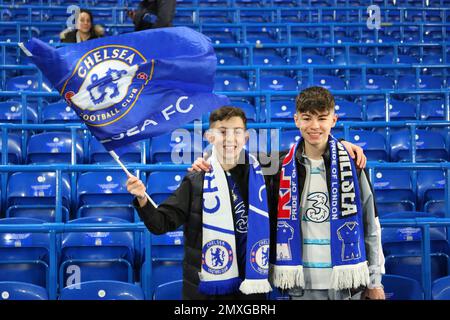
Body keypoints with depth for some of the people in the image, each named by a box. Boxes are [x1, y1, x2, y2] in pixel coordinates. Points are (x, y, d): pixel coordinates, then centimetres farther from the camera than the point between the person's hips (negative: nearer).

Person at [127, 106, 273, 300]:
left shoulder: (260, 177, 2)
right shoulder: (195, 181, -4)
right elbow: (161, 223, -7)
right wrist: (143, 200, -24)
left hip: (250, 286, 2)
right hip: (205, 289, -1)